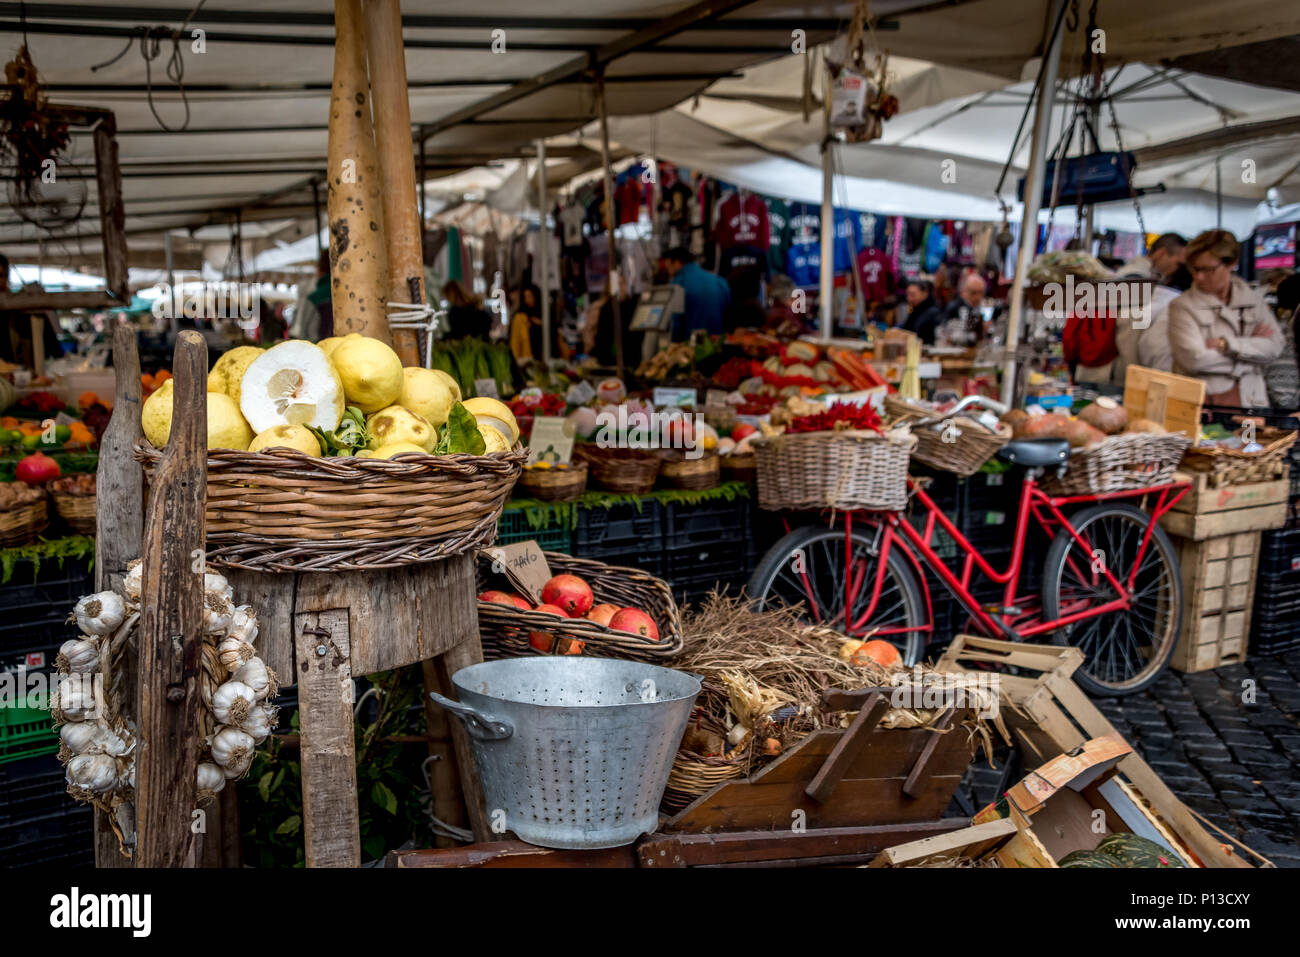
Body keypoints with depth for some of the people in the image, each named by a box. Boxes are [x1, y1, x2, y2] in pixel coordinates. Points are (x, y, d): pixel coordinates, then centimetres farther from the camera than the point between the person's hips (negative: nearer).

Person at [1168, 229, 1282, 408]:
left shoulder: (1252, 299, 13)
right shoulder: (1182, 306, 1)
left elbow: (1274, 348, 2)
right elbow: (1194, 359, -11)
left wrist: (1226, 345, -10)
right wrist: (1250, 346, 0)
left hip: (1249, 399, 2)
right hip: (1200, 399, -2)